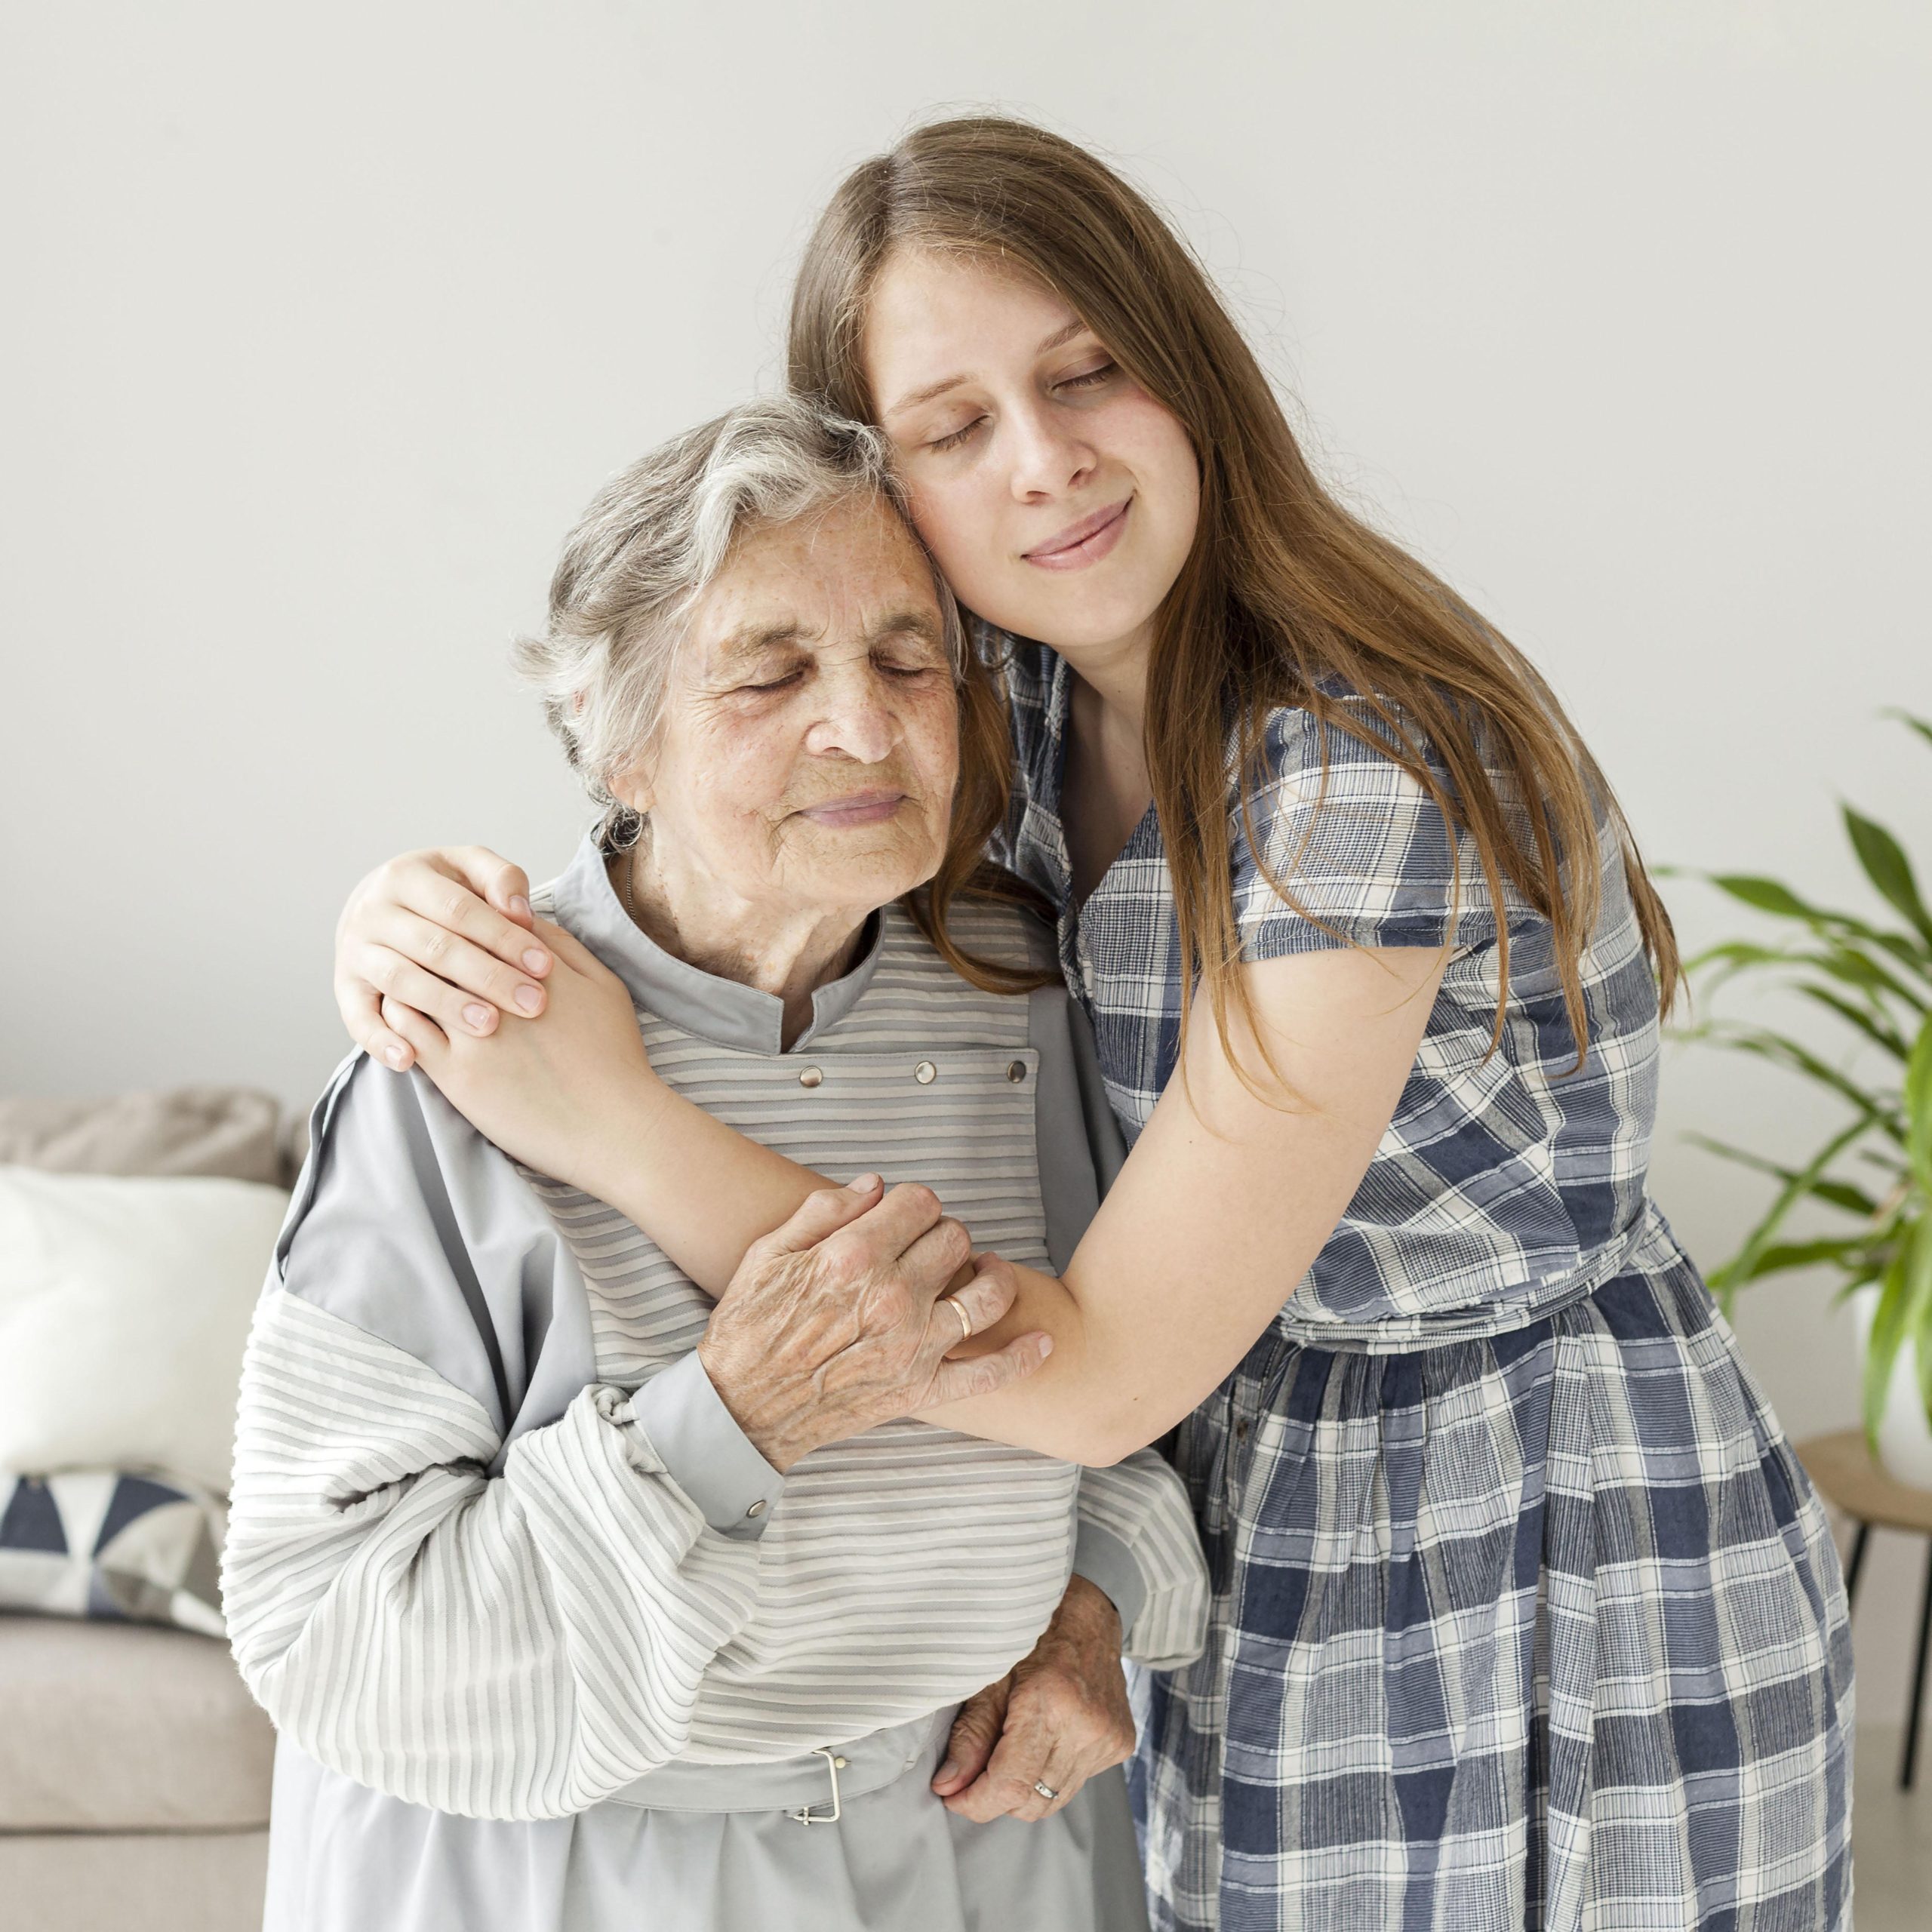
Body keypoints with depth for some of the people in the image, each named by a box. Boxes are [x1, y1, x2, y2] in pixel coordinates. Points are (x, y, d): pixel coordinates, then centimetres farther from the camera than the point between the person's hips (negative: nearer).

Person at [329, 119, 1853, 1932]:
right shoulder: (1014, 699, -5)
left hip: (1560, 1604, -7)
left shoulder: (1373, 773, -30)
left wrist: (604, 1111, -33)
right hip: (1259, 1555, 7)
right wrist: (435, 915, -17)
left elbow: (1097, 1375, -29)